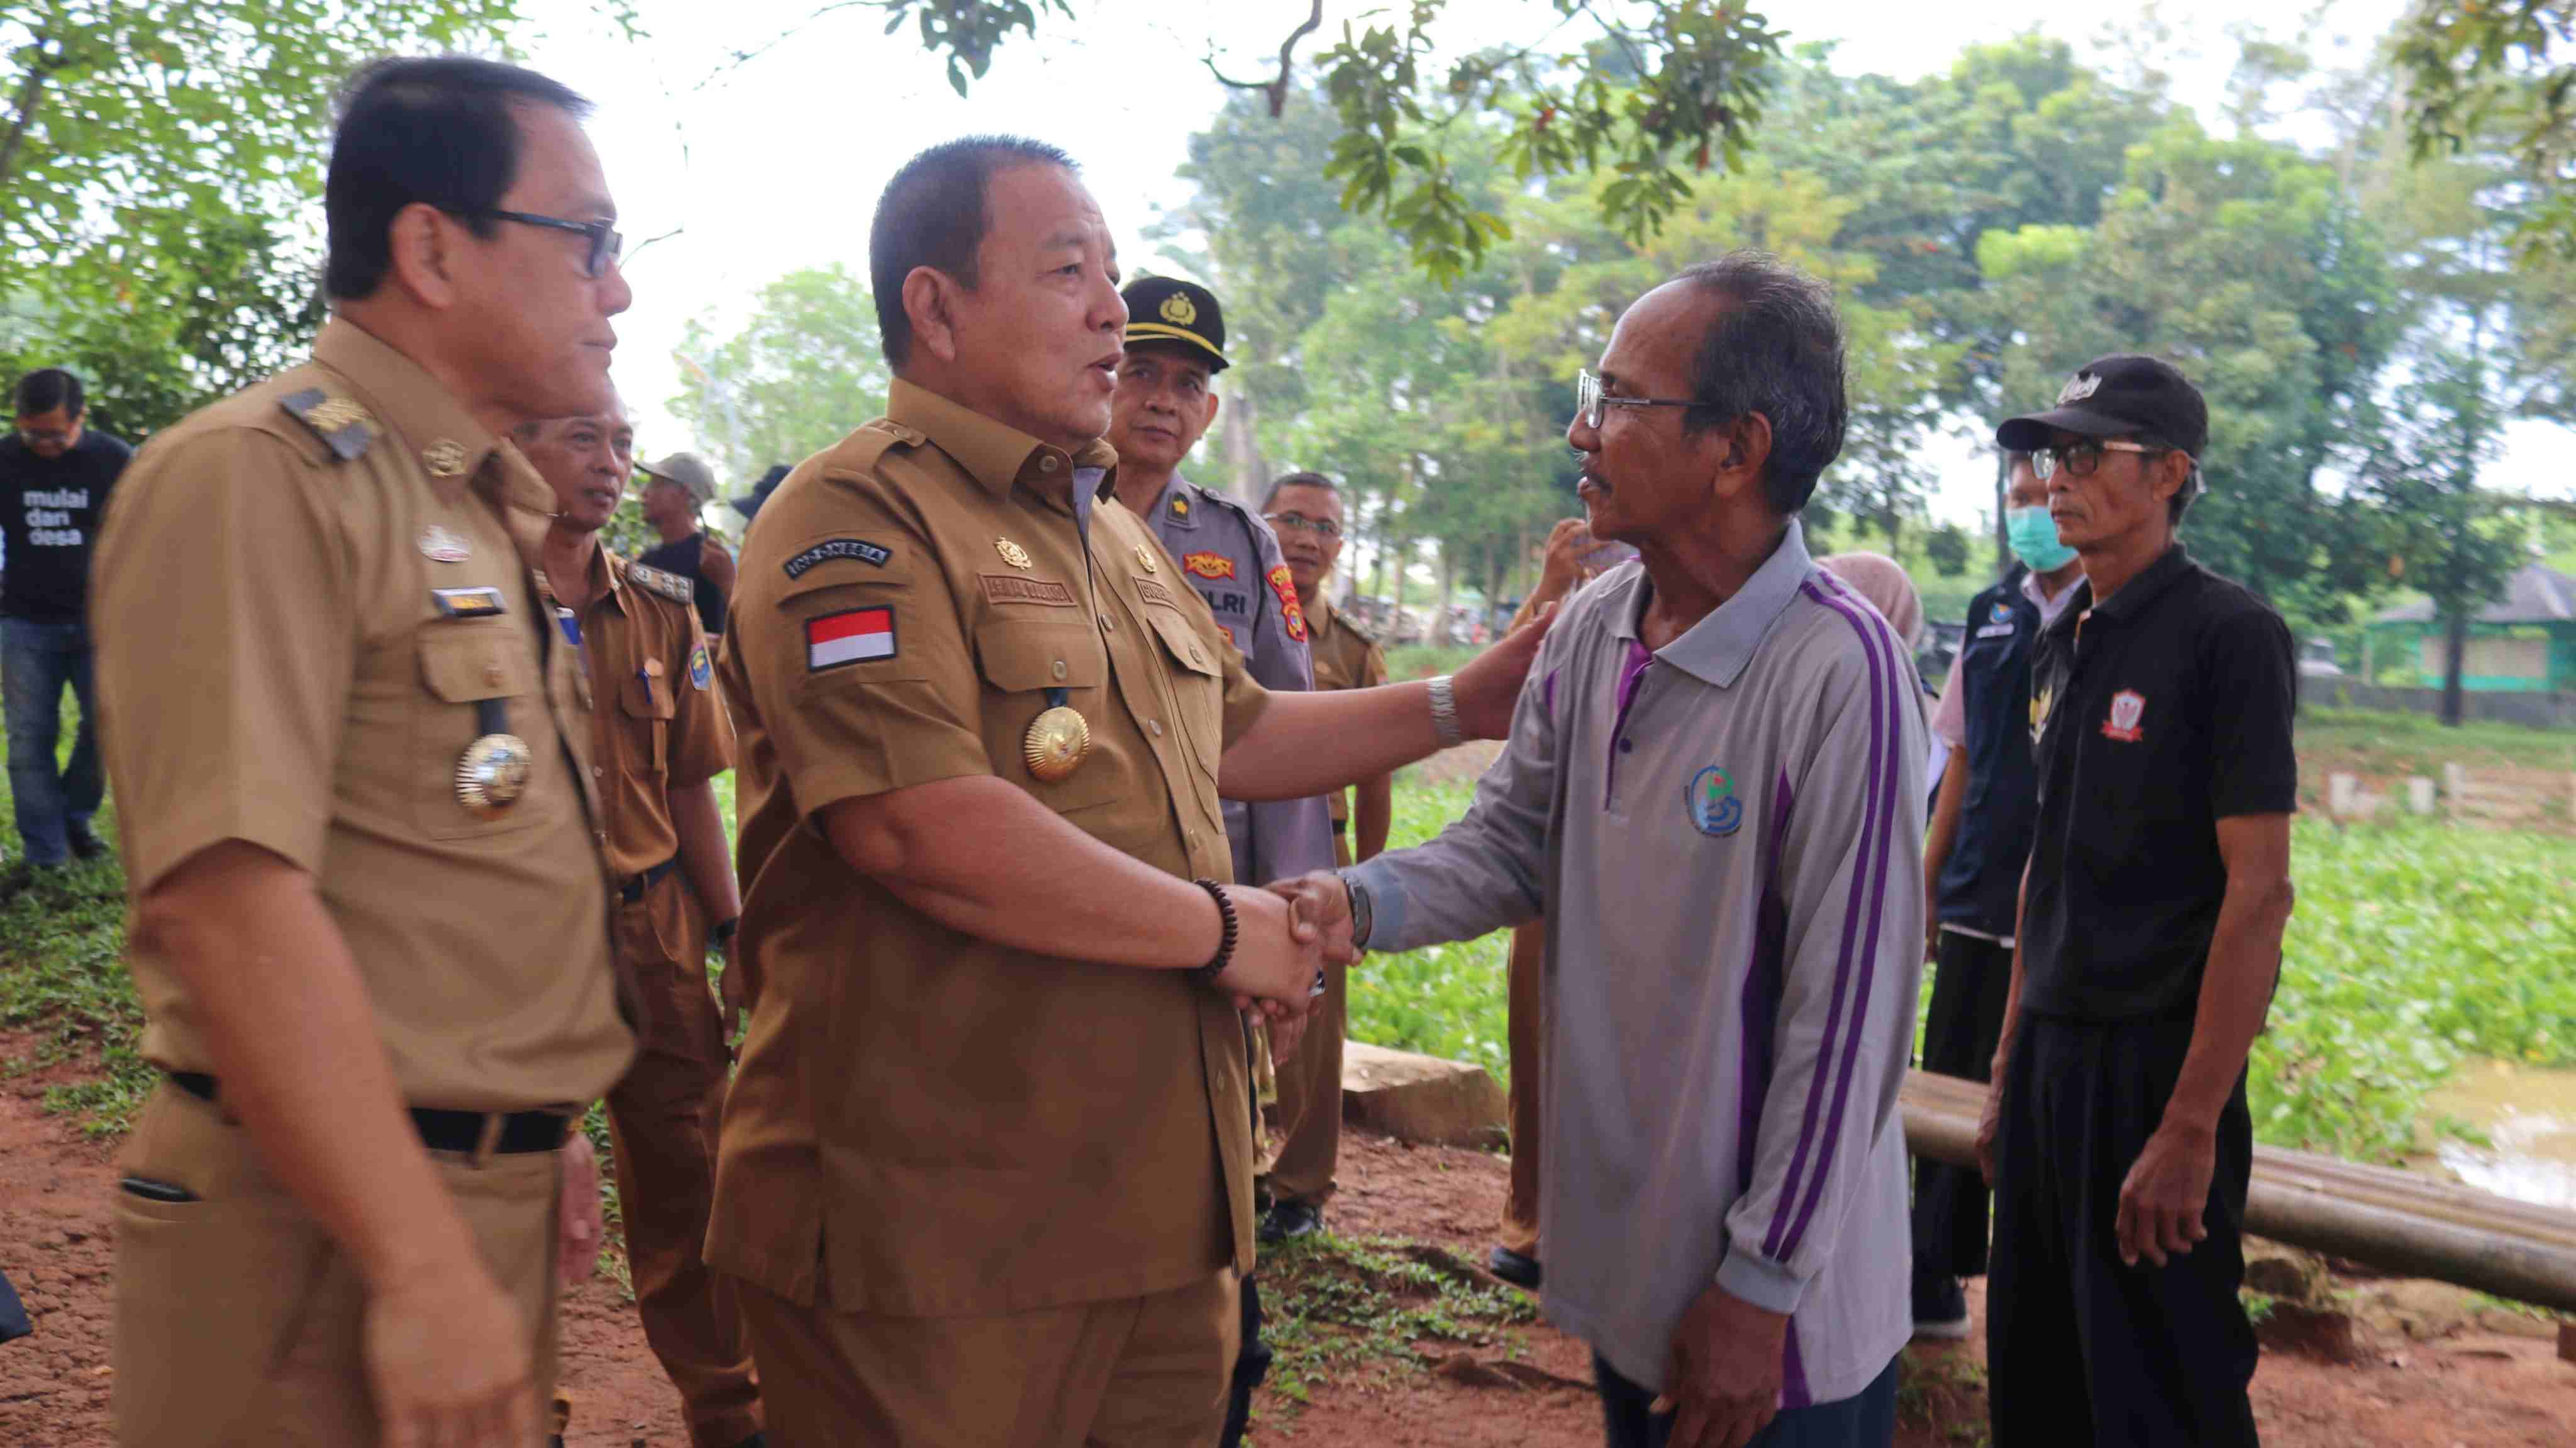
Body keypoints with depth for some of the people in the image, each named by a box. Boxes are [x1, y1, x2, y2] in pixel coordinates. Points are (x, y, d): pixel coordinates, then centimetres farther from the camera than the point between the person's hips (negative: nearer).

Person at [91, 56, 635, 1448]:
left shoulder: (489, 512, 13)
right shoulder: (258, 478, -16)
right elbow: (227, 895, -26)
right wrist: (423, 1270, -26)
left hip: (493, 1194, 9)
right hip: (326, 1227, -9)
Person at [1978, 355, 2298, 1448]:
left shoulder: (2227, 636, -12)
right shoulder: (2064, 644, 11)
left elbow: (2258, 892, -16)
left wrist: (2191, 1126, -20)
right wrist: (2011, 1067, 15)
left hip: (2155, 1061, -7)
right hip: (2050, 1056, 7)